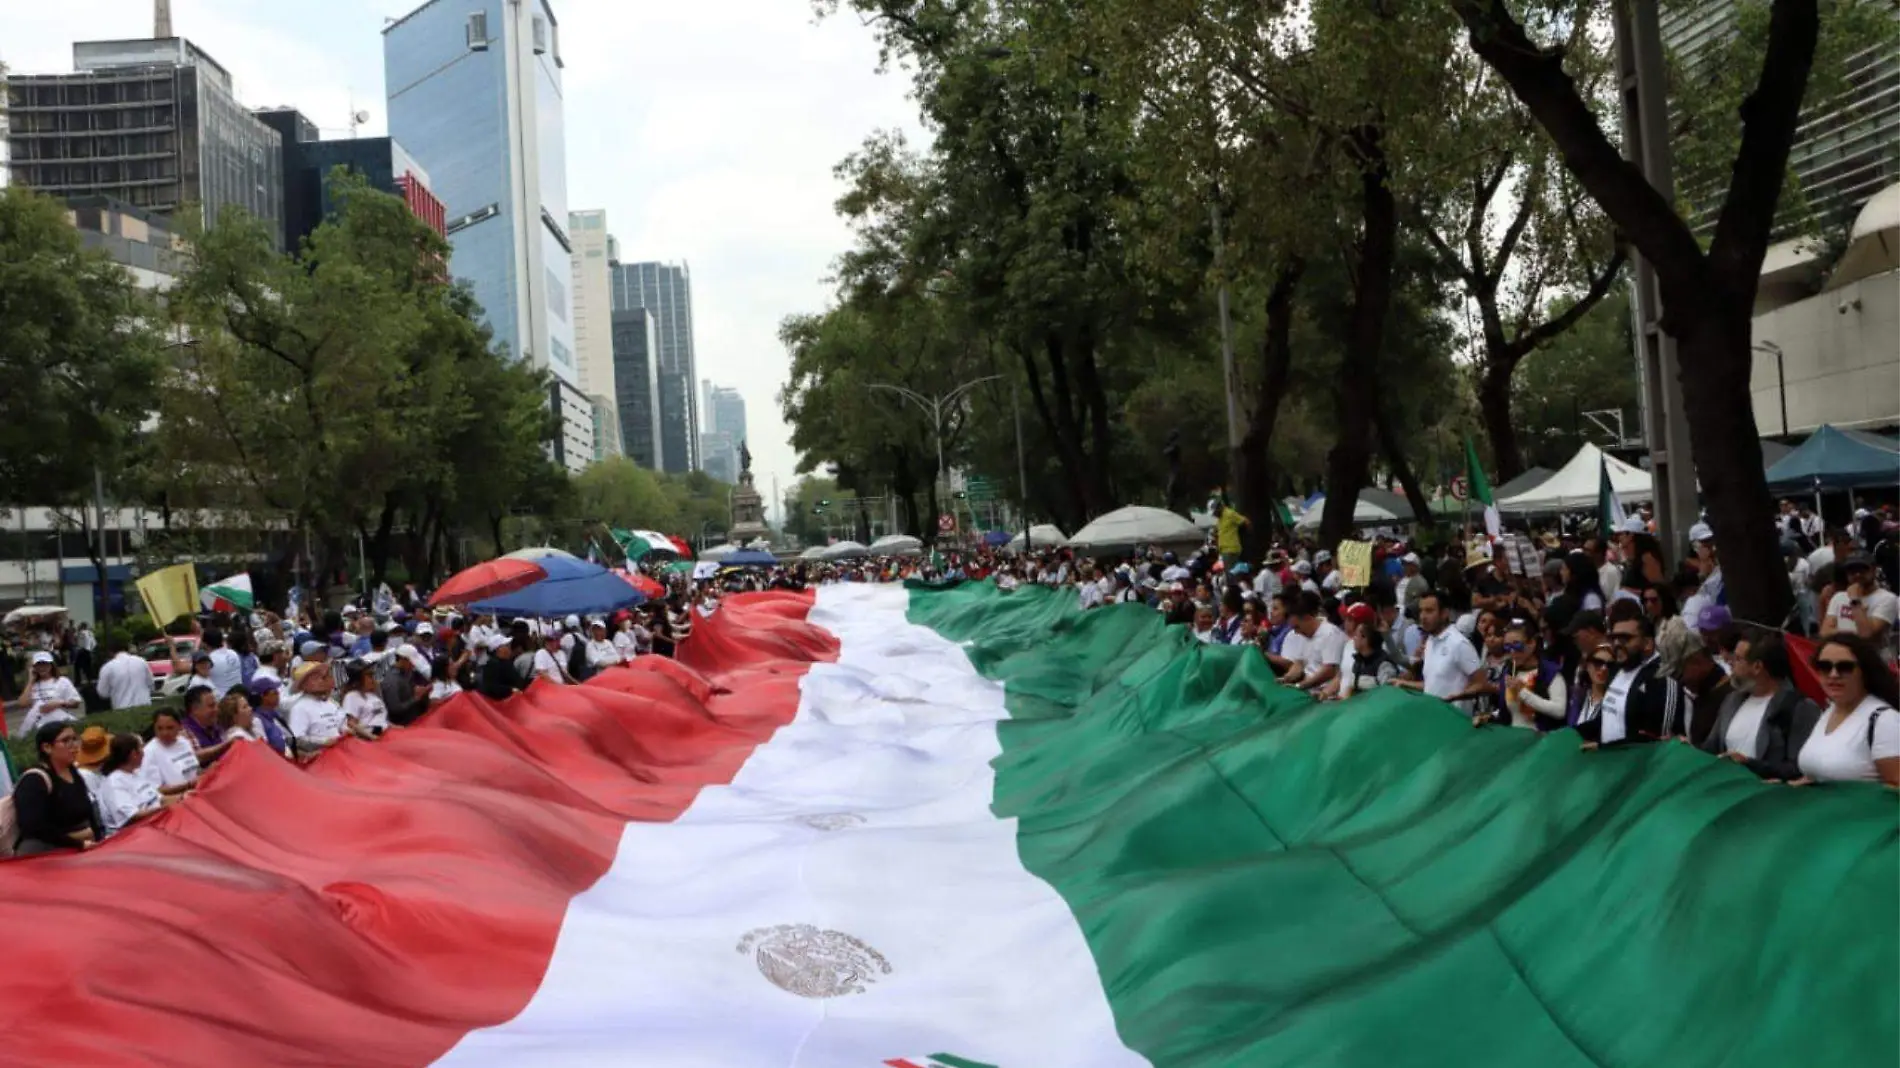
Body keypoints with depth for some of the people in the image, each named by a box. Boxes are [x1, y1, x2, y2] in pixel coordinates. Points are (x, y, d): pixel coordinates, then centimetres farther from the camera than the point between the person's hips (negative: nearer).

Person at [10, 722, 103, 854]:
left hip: (84, 851, 7)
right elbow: (34, 828, -21)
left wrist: (97, 838, 4)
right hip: (48, 855, -7)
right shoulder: (33, 781, -11)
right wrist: (78, 844, -22)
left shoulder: (74, 774, 14)